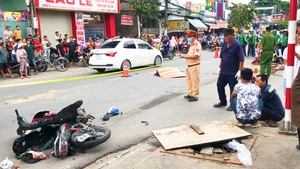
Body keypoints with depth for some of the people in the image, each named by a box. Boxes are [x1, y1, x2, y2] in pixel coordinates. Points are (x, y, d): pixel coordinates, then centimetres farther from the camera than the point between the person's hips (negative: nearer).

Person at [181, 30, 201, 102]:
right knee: (189, 80, 18)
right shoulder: (191, 45, 15)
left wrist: (186, 56, -19)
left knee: (195, 82, -2)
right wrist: (185, 55, 5)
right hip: (189, 66, 10)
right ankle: (190, 94, 30)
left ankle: (195, 96, 7)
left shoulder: (197, 45, -15)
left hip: (194, 66, -10)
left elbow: (196, 56, -24)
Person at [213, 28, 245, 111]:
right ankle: (223, 102, 32)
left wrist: (239, 71, -19)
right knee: (220, 85, 14)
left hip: (232, 73, -7)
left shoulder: (237, 45, -14)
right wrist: (219, 67, 13)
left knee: (233, 89, 4)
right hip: (223, 71, 7)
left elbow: (241, 60, -15)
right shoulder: (224, 44, 8)